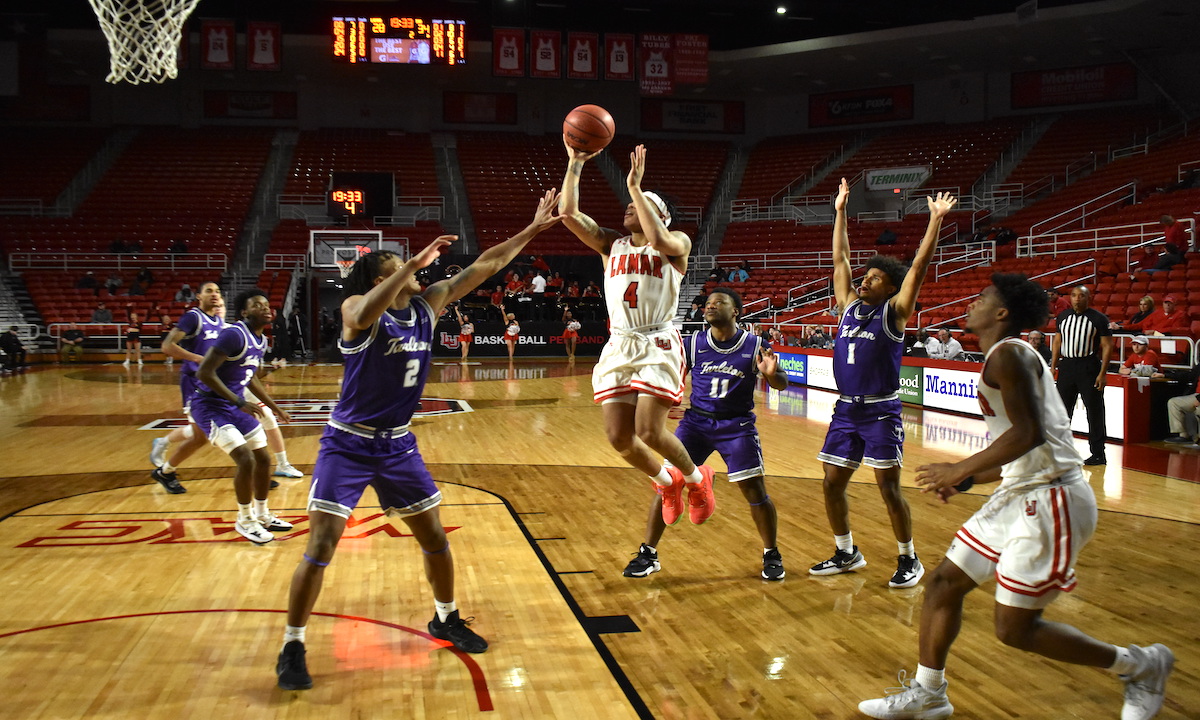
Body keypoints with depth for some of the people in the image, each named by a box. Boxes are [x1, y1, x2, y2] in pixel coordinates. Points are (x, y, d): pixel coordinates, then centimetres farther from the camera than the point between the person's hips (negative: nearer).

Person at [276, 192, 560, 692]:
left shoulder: (428, 303, 0)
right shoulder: (358, 308, -16)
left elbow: (482, 267, 3)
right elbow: (364, 316, -42)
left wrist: (531, 231, 1)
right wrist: (415, 264, -44)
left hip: (397, 444, 6)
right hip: (347, 444, -5)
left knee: (434, 536, 12)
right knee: (321, 546, -8)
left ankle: (445, 620, 34)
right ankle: (292, 647, 8)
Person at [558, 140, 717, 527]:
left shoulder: (678, 242, 1)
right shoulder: (611, 244, 13)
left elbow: (659, 240, -24)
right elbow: (569, 213, 2)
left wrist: (635, 187, -20)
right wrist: (575, 164, -5)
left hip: (658, 346, -5)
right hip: (618, 346, 5)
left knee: (649, 432, -15)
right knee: (618, 437, -1)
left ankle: (696, 478, 16)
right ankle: (666, 481, 28)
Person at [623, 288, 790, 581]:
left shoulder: (754, 347, -7)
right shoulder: (693, 344, -3)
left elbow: (782, 384, -3)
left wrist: (772, 374, -25)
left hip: (737, 425, -1)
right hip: (696, 422, 2)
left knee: (754, 489, -5)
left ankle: (772, 555, 17)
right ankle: (648, 554, 9)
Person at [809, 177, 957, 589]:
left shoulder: (894, 311, -3)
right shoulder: (849, 304, 10)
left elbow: (919, 267, -11)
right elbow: (840, 259, 15)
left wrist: (935, 221, -16)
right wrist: (840, 211, 16)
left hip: (881, 412, -6)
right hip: (846, 408, 6)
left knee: (888, 488, -4)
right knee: (832, 483, 7)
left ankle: (908, 559, 12)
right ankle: (846, 553, 24)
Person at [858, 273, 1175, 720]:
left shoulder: (1008, 354, -13)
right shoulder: (1006, 359, 18)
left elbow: (1029, 433, -25)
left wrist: (960, 469, -19)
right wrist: (966, 481, 17)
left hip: (1050, 501, -10)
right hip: (1022, 494, 10)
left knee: (1014, 627, -2)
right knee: (944, 583, 11)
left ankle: (1139, 666, 17)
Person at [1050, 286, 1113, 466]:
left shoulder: (1099, 318, -6)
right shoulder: (1063, 316, 9)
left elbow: (1107, 346, -6)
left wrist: (1102, 373, -12)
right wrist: (1053, 365, 10)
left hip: (1089, 367, -5)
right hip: (1066, 365, 5)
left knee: (1094, 412, 0)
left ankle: (1098, 454, 6)